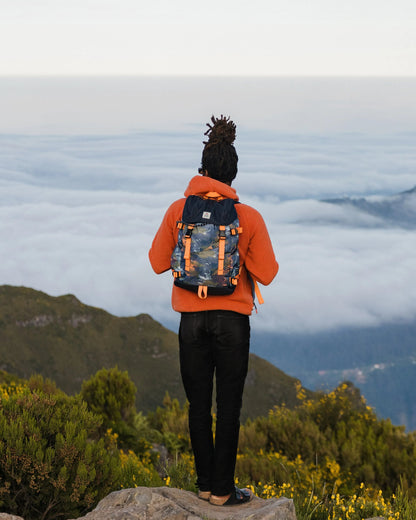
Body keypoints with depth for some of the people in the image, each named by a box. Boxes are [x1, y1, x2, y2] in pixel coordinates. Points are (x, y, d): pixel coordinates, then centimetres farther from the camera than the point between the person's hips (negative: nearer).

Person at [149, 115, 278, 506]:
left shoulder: (179, 211, -4)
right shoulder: (248, 217, -8)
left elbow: (159, 263, 4)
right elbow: (266, 273, -5)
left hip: (192, 319, 2)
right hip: (233, 319, -1)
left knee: (199, 404, 12)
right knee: (229, 405, 6)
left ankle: (205, 484, 18)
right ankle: (222, 490, 9)